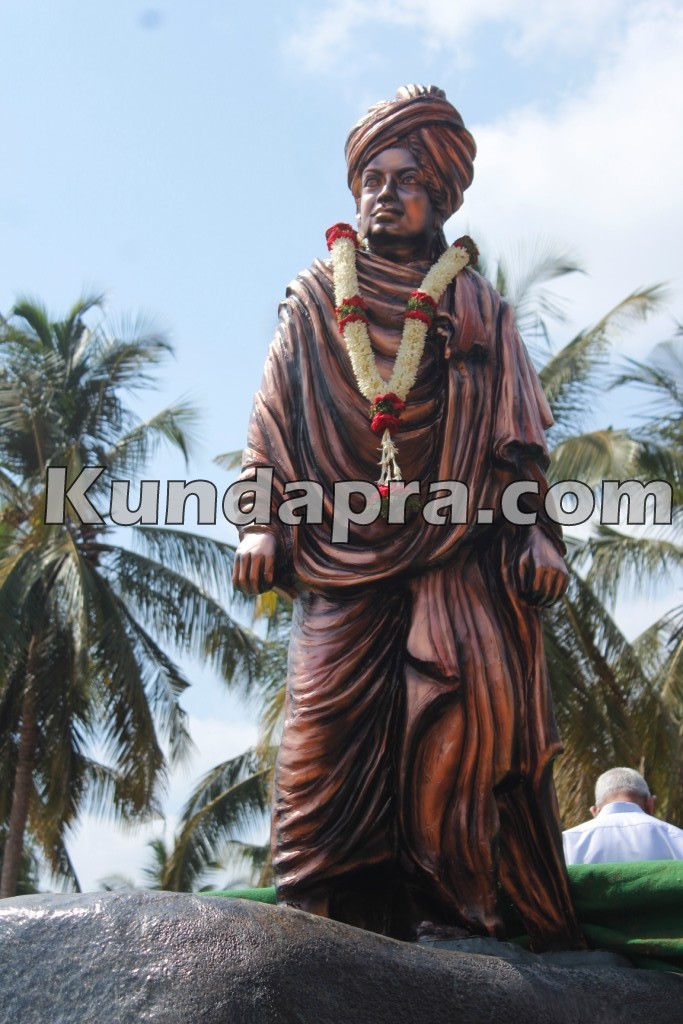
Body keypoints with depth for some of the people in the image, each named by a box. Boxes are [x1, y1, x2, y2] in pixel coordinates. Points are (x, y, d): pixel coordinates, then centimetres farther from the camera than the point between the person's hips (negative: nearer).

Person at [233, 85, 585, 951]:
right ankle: (322, 905, -14)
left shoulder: (478, 308, 20)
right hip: (341, 546, 1)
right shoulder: (313, 301, 21)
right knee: (332, 714, -12)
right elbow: (273, 422, 15)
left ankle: (450, 907, -18)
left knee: (467, 709, -17)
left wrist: (535, 531, -1)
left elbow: (517, 435, 13)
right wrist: (262, 523, 1)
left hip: (462, 550, -1)